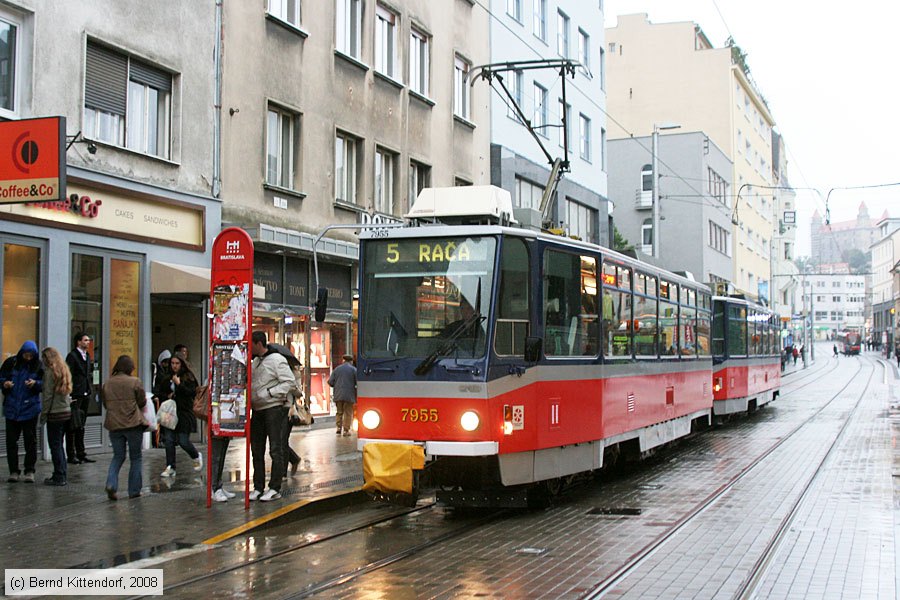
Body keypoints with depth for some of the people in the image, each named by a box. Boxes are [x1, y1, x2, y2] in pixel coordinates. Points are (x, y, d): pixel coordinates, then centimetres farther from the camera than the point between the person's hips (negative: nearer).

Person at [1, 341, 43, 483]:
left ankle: (29, 471, 11)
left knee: (30, 440, 3)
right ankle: (13, 471, 12)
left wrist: (36, 383, -19)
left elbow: (45, 384, 1)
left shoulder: (38, 366, -2)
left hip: (30, 408, -1)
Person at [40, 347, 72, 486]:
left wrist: (43, 415, -7)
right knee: (59, 445, 15)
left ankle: (59, 477, -2)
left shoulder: (50, 372, -10)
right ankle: (61, 474, 18)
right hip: (66, 411, 8)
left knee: (55, 445, -3)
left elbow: (47, 395, -13)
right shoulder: (64, 370, 13)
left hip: (54, 413, -8)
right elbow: (66, 391, 11)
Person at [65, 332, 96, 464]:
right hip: (75, 396, -8)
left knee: (81, 426, 13)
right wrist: (70, 395, -17)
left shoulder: (87, 356, 16)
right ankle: (71, 455, 2)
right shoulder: (72, 356, -8)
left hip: (86, 394, 8)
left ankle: (81, 453, 18)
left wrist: (91, 391, 12)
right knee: (72, 426, -2)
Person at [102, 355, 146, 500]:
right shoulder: (134, 382, -9)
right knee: (135, 457, 9)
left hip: (114, 424, 3)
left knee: (118, 456, 14)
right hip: (133, 424, -3)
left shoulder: (107, 384, 2)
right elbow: (142, 402, -2)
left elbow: (105, 404, 11)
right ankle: (134, 490, 10)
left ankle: (111, 484, -7)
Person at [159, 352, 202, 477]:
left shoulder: (188, 377, -5)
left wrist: (179, 384, -17)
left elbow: (192, 393, -13)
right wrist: (168, 396, 4)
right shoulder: (168, 377, 12)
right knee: (169, 440, -2)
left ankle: (197, 456, 25)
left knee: (183, 441, -4)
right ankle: (170, 468, 3)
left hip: (184, 413, -5)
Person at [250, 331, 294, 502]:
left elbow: (289, 382, -16)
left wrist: (268, 393, -19)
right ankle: (258, 487, 17)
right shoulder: (255, 362, 15)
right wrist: (248, 396, 5)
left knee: (276, 450, -3)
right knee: (257, 450, 10)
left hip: (274, 409, -8)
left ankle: (275, 488, 1)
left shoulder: (276, 360, -10)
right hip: (257, 410, 9)